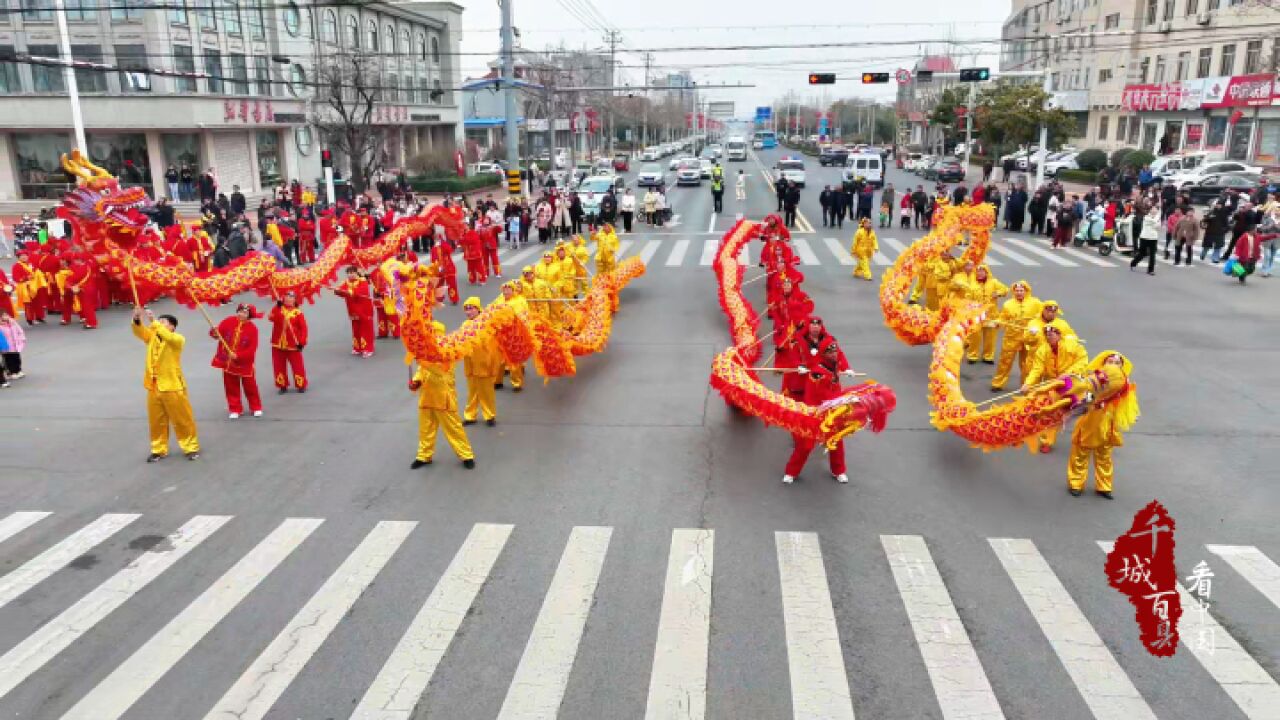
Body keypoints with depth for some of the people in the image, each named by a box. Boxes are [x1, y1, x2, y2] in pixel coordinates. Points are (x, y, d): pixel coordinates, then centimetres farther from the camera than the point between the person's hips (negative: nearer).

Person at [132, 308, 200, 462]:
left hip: (172, 387, -5)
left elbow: (167, 336, -29)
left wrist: (153, 321, -31)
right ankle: (159, 449, 26)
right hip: (154, 387, 6)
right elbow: (139, 332, -7)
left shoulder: (178, 339, -9)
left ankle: (192, 447, 16)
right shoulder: (151, 337, 8)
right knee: (156, 421, 14)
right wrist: (137, 319, -26)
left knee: (182, 419, 4)